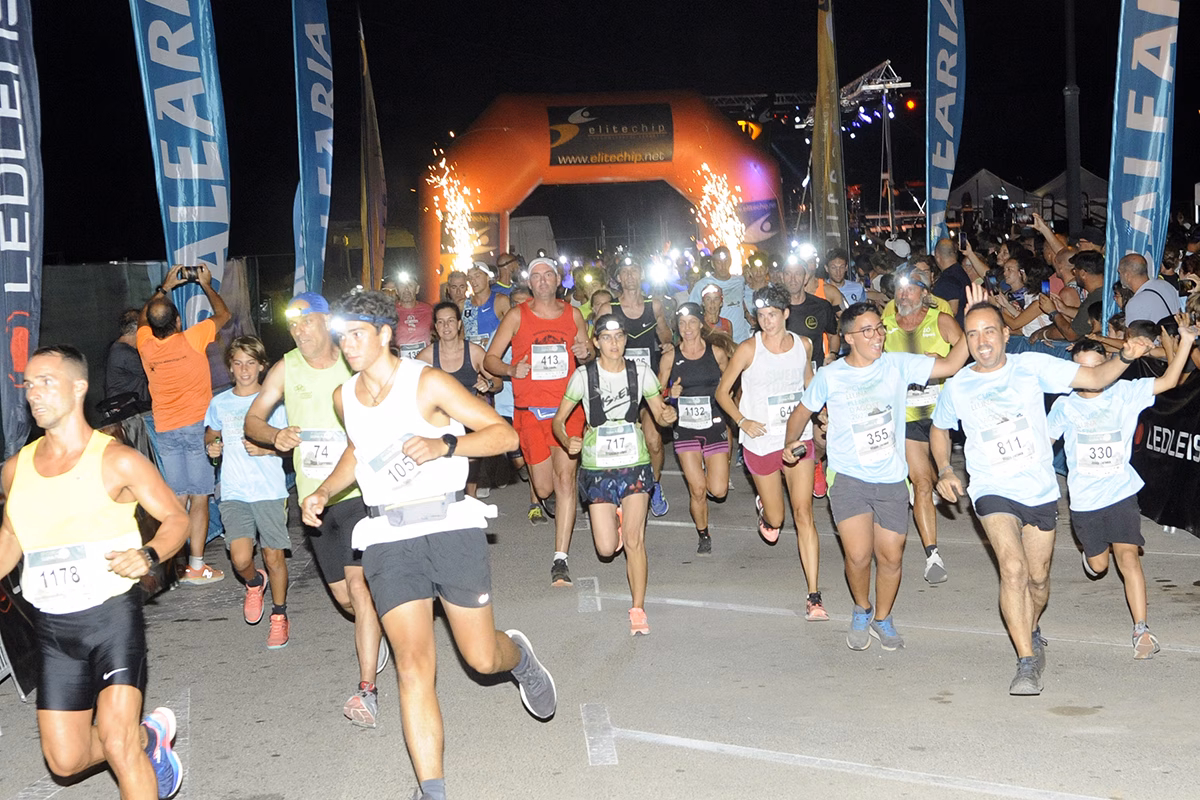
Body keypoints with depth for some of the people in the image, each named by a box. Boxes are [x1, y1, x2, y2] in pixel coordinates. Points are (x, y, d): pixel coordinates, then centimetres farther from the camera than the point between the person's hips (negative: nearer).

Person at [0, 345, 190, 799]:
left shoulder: (117, 461, -8)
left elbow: (176, 517, -4)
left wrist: (149, 555, -22)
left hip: (112, 614, -5)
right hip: (52, 627, 5)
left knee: (116, 741, -17)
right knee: (65, 761, 7)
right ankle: (149, 735, 35)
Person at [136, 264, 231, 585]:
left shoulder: (146, 345, -2)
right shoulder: (192, 339, -11)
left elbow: (143, 318, 23)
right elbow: (223, 315, 6)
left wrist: (165, 288, 27)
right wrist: (206, 284, 19)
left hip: (165, 431, 4)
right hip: (196, 426, -4)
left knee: (177, 499, 9)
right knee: (199, 499, -1)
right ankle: (196, 567, -1)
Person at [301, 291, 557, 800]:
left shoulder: (427, 383, -6)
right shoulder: (344, 397, 10)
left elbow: (504, 433, -7)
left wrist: (446, 445, -22)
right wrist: (323, 492, 16)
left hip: (451, 527, -3)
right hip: (388, 539, 3)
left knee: (483, 659, 4)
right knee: (414, 665, -9)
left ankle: (519, 654, 42)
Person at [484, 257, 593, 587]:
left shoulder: (572, 314, 8)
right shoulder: (517, 315, 2)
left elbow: (588, 350, 21)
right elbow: (490, 359, 4)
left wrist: (586, 352, -3)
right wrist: (512, 369, -17)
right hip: (530, 411, 0)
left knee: (565, 480, -12)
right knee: (544, 488, 5)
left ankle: (560, 559, -10)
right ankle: (547, 497, 46)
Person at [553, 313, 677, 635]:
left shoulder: (639, 371, -2)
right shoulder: (584, 374, -7)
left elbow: (659, 413, 6)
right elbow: (559, 420, -1)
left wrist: (668, 414, -18)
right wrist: (568, 442, -21)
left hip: (634, 463, 0)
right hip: (597, 466, 0)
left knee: (634, 540, -6)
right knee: (607, 548, -1)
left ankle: (638, 609, 7)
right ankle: (614, 517, 36)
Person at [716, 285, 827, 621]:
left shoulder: (803, 345, 2)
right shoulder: (749, 349, -9)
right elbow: (722, 392, -3)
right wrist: (742, 421, -16)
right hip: (761, 442, -1)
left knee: (803, 513, -9)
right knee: (775, 520, 11)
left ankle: (814, 596, -8)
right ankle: (764, 507, 52)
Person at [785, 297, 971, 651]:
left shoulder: (898, 365, -1)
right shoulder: (830, 375, -1)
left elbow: (950, 365, -8)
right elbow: (802, 411, 13)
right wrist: (791, 441, -4)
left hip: (891, 479, 2)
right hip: (848, 477, -2)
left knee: (891, 557, 7)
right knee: (859, 555, -14)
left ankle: (882, 618, 34)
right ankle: (862, 610, 17)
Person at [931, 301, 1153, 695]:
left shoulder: (1032, 366, -4)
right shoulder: (956, 387, -2)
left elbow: (1095, 378, -6)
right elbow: (939, 429, 16)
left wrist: (1125, 356, -25)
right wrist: (944, 470, 2)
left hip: (1041, 490, 2)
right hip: (993, 491, -2)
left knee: (1038, 578, 14)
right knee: (1013, 568, -22)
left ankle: (1031, 632, 45)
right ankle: (1027, 662, -16)